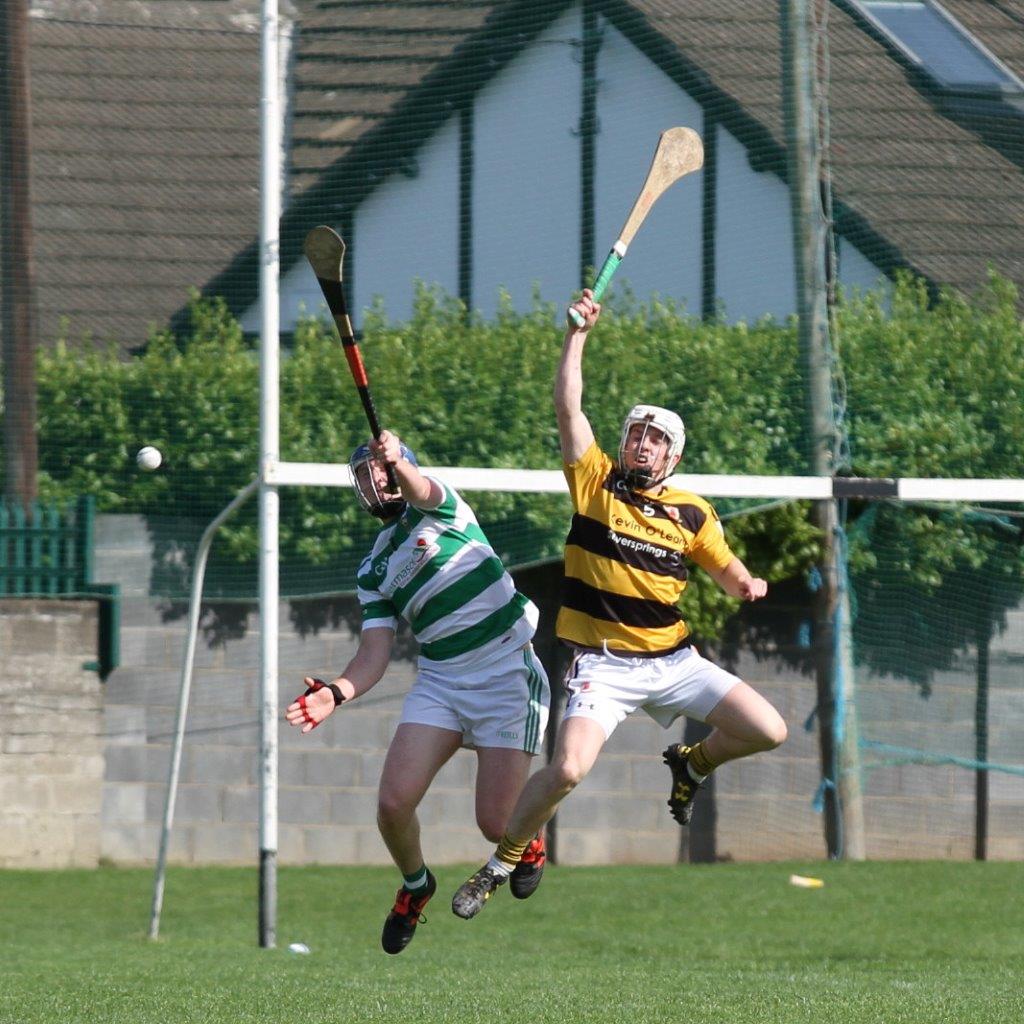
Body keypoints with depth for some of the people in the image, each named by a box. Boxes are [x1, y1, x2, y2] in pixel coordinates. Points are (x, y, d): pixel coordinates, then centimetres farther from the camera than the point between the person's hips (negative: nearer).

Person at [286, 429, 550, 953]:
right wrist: (337, 692, -14)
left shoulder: (436, 508, 0)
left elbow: (420, 490, -26)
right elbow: (374, 654, 7)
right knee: (394, 803, -12)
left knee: (496, 825, -9)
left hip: (508, 674, -5)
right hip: (440, 679, 5)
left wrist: (398, 462, -49)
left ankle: (529, 840, 29)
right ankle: (414, 885, 20)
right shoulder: (374, 571, 13)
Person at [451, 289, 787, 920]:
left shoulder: (692, 513, 6)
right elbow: (568, 407, -9)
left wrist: (748, 586, -8)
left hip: (674, 660, 3)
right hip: (603, 665, -3)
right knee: (566, 771, -23)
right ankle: (503, 863, 0)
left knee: (769, 732, -6)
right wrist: (579, 334, -15)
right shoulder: (597, 482, 0)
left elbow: (731, 575, 15)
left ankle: (691, 764, 25)